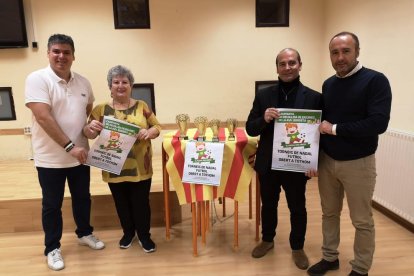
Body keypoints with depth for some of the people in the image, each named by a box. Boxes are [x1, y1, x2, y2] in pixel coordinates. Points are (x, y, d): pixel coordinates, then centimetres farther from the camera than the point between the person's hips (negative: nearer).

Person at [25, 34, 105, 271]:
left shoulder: (83, 82, 4)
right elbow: (43, 118, -21)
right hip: (50, 158, -5)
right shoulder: (37, 79, -13)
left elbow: (91, 111, 19)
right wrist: (70, 147, -24)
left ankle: (84, 233, 42)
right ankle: (53, 248, 30)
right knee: (52, 205, 12)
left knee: (82, 198, 20)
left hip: (80, 155, 5)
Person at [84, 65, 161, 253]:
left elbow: (157, 127, 5)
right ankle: (128, 233, 37)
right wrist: (90, 127, -23)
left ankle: (144, 236, 27)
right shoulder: (101, 109, 1)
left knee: (141, 202, 7)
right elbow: (89, 134, 0)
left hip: (140, 167, -1)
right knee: (122, 203, 15)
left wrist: (149, 132, -18)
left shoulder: (141, 106, 2)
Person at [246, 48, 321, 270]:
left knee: (297, 208, 15)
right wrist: (264, 119, -23)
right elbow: (250, 129, -2)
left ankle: (297, 247, 38)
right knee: (268, 205, 19)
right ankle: (267, 240, 43)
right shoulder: (263, 95, -1)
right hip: (268, 164, 2)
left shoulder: (313, 97, -6)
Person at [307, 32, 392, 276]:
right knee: (329, 213, 16)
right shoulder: (328, 84, 6)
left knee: (362, 221, 10)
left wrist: (335, 129, -16)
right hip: (327, 160, 5)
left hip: (358, 163, -5)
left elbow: (378, 123, -23)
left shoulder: (375, 81, -12)